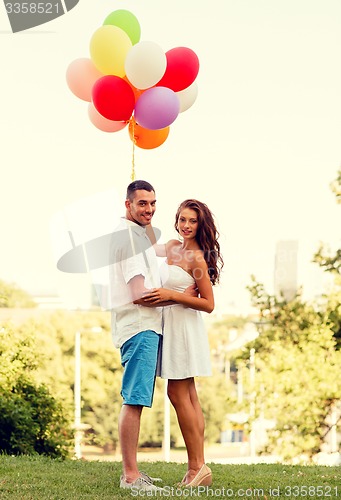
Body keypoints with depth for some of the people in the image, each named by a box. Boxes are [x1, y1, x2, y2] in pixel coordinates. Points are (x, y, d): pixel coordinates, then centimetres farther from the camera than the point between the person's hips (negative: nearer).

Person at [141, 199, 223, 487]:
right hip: (171, 325, 9)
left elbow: (209, 304, -14)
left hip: (184, 327, -9)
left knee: (178, 394, -9)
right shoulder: (172, 247, 10)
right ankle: (198, 467, 9)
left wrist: (172, 295, -20)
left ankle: (197, 466, -6)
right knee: (188, 397, 7)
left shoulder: (197, 258, -13)